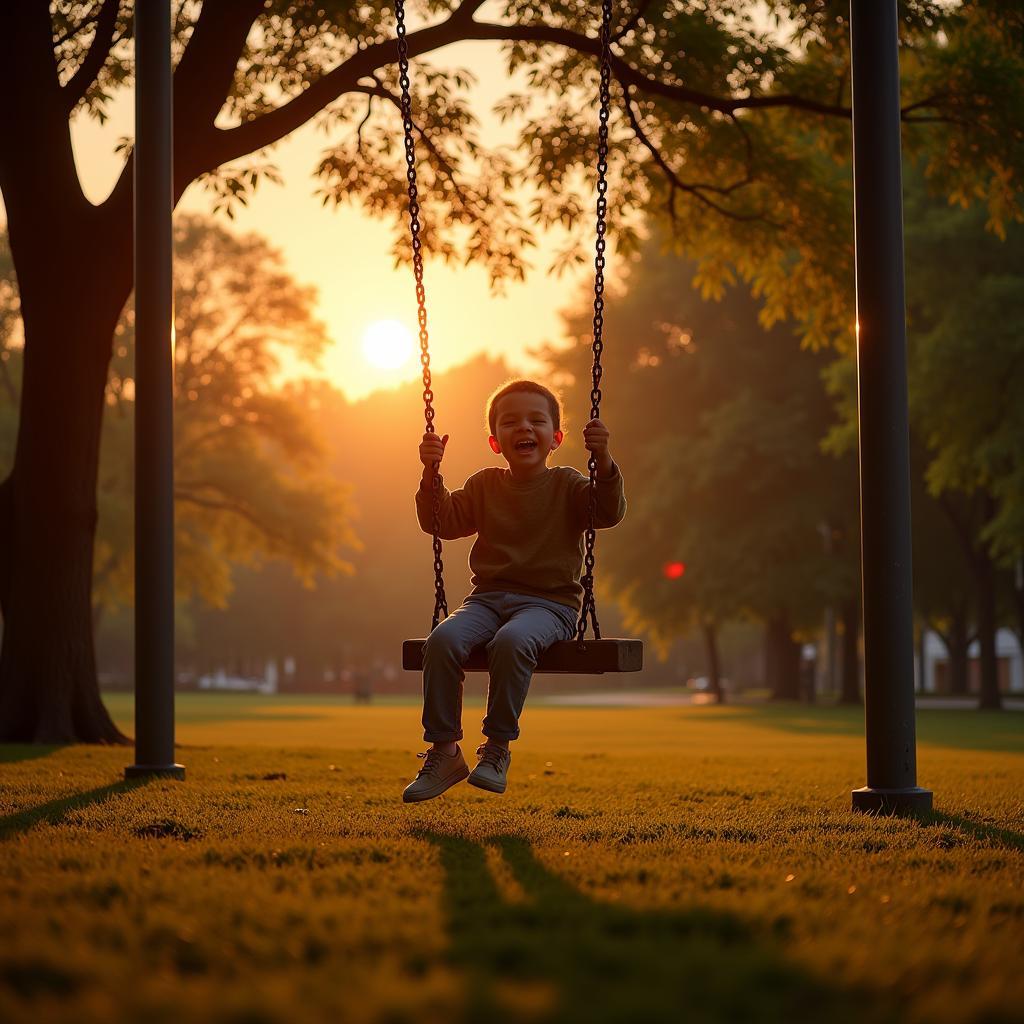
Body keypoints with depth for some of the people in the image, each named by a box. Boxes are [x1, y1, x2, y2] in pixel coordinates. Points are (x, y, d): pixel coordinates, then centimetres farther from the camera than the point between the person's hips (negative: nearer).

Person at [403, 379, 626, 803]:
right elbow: (442, 521, 7)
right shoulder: (484, 486, 15)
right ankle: (444, 752, -17)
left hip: (549, 603, -3)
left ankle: (497, 748, -21)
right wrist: (431, 475, -8)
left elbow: (610, 512, -10)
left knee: (512, 642, -37)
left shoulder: (566, 486, 7)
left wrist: (603, 461, -25)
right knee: (443, 640, -27)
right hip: (488, 596, 3)